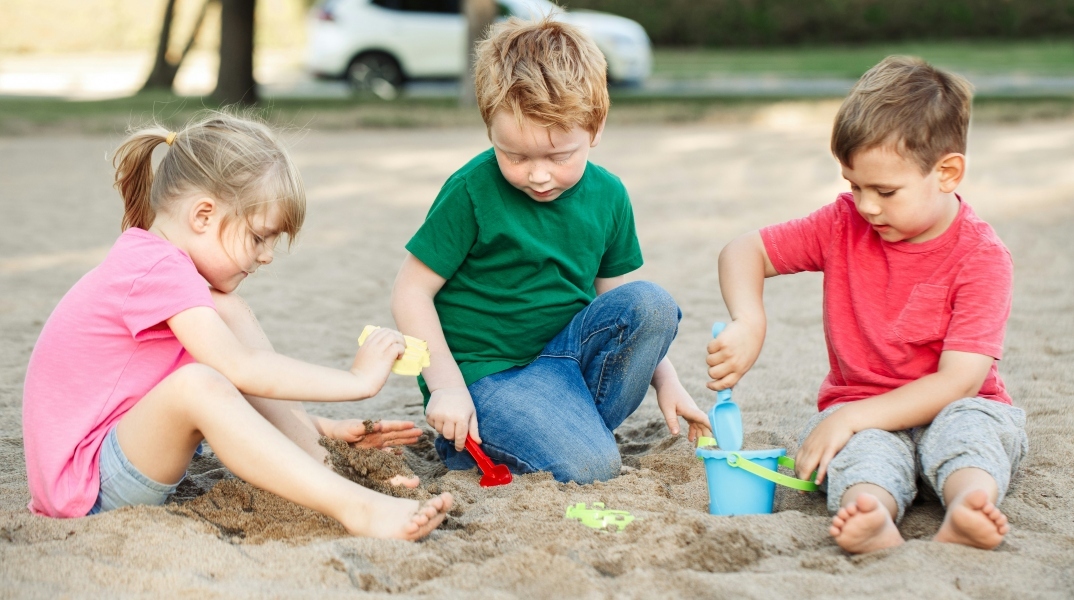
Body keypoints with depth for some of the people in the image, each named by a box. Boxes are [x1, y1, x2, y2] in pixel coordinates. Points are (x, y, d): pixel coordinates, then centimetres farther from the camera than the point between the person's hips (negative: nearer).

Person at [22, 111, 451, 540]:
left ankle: (327, 470, -7)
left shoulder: (151, 261, 11)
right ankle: (356, 509, -39)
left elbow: (240, 385, 14)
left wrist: (322, 429, 6)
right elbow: (241, 370, -30)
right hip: (87, 489, -10)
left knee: (229, 313, 2)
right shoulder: (159, 269, -21)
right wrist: (357, 380, -21)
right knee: (197, 384, -36)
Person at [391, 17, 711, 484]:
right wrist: (445, 387, -17)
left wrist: (665, 378, 7)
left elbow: (614, 296, 15)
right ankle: (470, 441, 0)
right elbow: (411, 292, -10)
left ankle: (577, 423, -7)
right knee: (588, 467, -26)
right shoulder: (472, 192, -14)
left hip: (566, 351, 6)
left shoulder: (607, 196, 3)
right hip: (484, 373, -6)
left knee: (651, 304, -18)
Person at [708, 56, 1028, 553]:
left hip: (944, 411, -1)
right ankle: (873, 517, -63)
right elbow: (743, 253, 3)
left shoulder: (981, 256, -13)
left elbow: (960, 381, -20)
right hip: (860, 419, 2)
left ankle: (969, 502, -64)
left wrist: (851, 416, -27)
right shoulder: (844, 225, 0)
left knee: (971, 420, -35)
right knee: (864, 449, -33)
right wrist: (748, 325, -19)